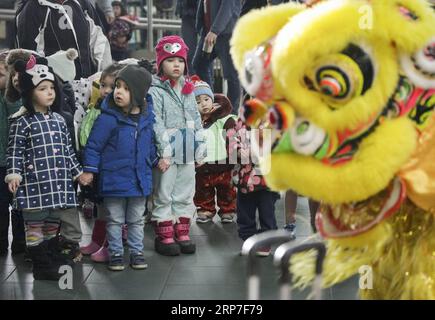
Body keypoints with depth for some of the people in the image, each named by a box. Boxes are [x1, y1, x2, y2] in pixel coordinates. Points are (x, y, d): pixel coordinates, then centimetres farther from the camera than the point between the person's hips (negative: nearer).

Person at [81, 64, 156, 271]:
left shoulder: (147, 116, -1)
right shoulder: (108, 117, -16)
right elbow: (94, 145, -9)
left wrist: (156, 160, 19)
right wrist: (89, 170, -9)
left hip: (140, 178, 4)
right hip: (114, 179, -4)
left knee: (136, 220, 16)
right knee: (115, 220, 10)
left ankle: (137, 252, 28)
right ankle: (116, 253, 22)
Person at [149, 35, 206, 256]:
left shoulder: (188, 90, 13)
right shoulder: (155, 92, -8)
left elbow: (196, 121, 16)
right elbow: (157, 124, -14)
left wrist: (200, 148, 12)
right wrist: (164, 153, -18)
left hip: (187, 153, 6)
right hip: (167, 153, -6)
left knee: (185, 194, 12)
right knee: (164, 195, 2)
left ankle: (182, 233, 21)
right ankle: (164, 235, 10)